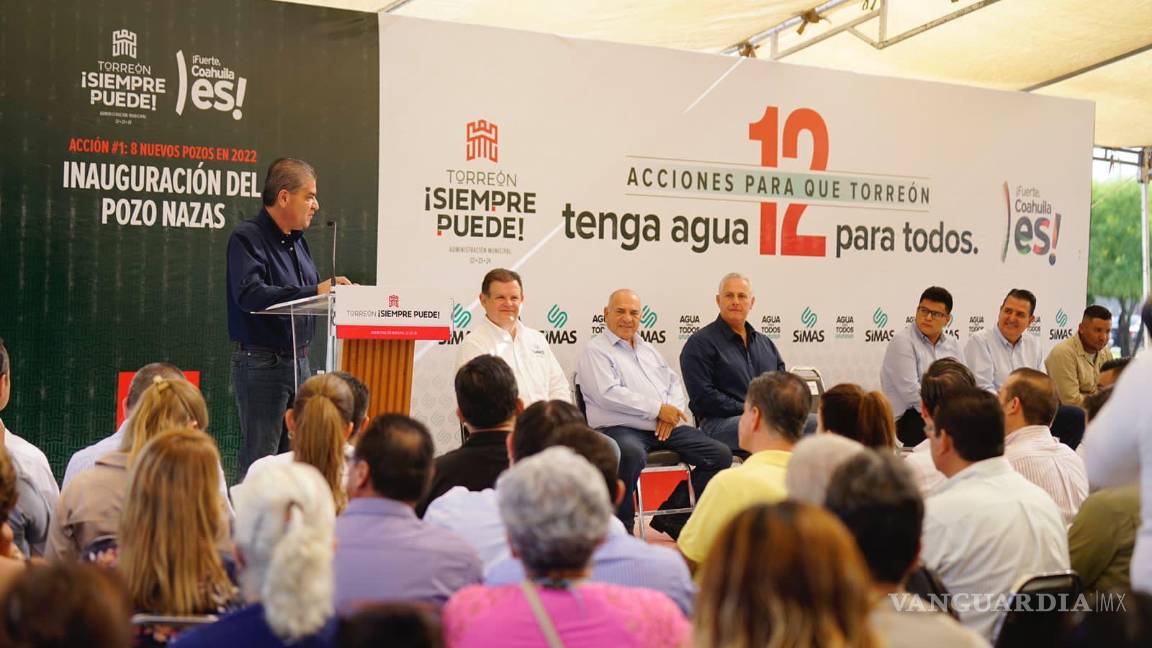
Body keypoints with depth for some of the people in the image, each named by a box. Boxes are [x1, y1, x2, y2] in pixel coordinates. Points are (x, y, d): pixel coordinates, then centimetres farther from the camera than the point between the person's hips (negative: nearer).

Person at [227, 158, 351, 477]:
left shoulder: (297, 241, 16)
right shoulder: (247, 238, -11)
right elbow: (249, 293, -27)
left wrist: (332, 290, -3)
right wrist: (314, 291, -28)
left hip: (299, 361, 8)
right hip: (261, 363, -8)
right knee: (261, 460, -6)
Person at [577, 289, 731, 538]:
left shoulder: (648, 350, 26)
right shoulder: (596, 351, 1)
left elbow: (674, 384, 21)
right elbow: (608, 394, -14)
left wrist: (671, 412, -3)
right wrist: (658, 409, -14)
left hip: (665, 428, 7)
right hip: (620, 428, -7)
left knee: (720, 454, -5)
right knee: (631, 454, -42)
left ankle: (671, 515, 7)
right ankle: (622, 528, -23)